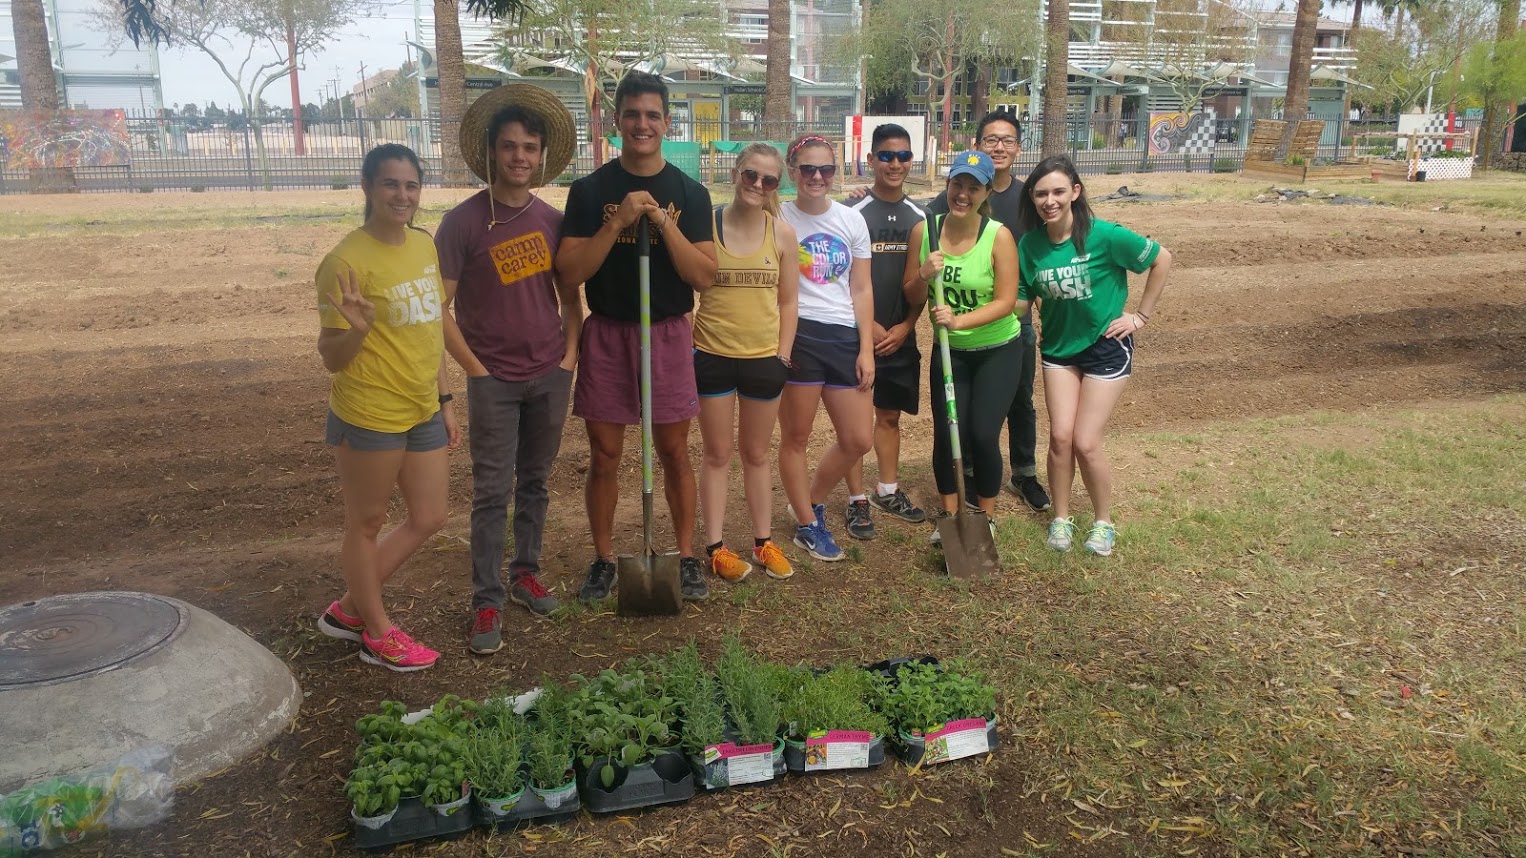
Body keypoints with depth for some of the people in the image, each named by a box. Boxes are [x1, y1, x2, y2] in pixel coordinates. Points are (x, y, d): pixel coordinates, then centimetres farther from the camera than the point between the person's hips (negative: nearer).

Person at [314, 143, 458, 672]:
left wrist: (443, 400, 16)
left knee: (429, 519, 15)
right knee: (367, 524, 10)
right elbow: (332, 357, -14)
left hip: (422, 411, 8)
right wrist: (358, 327, -35)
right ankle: (378, 634, 29)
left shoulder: (424, 245, 6)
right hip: (370, 415, -8)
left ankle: (350, 609, 33)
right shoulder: (347, 261, -17)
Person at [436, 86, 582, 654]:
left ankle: (526, 573, 29)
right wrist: (476, 369, -9)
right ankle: (486, 603, 8)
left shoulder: (552, 221, 4)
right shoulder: (463, 222, -9)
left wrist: (570, 354, 3)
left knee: (535, 483, 14)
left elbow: (570, 295, 14)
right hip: (494, 381, -4)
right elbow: (438, 307, -8)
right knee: (491, 494, -1)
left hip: (551, 376, 4)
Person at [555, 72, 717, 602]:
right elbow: (569, 272, -9)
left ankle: (686, 556, 23)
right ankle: (604, 559, 23)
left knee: (674, 453, 8)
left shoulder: (689, 193, 1)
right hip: (606, 334, 0)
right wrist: (617, 222, -19)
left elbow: (704, 275, -7)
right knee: (604, 457, 7)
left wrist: (663, 222, -18)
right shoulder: (590, 191, -1)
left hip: (668, 335, 0)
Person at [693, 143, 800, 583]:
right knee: (718, 455, 9)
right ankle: (716, 546, 18)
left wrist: (783, 355, 1)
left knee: (757, 454, 15)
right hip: (713, 357, -2)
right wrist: (686, 347, -5)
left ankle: (764, 542, 26)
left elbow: (787, 301, 6)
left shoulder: (782, 233, -1)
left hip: (764, 359, 2)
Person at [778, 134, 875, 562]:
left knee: (858, 439, 7)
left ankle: (810, 501, 31)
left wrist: (866, 349, 4)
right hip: (796, 335, -4)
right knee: (795, 438, 4)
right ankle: (808, 525, 21)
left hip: (844, 337, 4)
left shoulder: (852, 220, 8)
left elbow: (861, 290, 9)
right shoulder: (779, 220, -2)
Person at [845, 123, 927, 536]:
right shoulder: (855, 214, -8)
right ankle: (857, 500, 12)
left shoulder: (918, 217, 6)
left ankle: (888, 490, 29)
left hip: (901, 335, 4)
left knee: (890, 415, 15)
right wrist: (870, 326, -11)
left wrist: (905, 326, -2)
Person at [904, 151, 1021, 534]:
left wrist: (960, 321, -32)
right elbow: (911, 297, -1)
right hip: (949, 349, 3)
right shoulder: (924, 230, -7)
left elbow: (1005, 301, -19)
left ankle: (988, 516, 17)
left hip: (997, 350, -3)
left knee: (983, 435, -6)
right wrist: (924, 275, -23)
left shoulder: (999, 236, -17)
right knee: (946, 434, 0)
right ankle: (950, 515, 21)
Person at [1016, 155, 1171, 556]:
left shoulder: (1104, 235, -20)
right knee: (1060, 436, -3)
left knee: (1086, 443, -5)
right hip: (1058, 347, 4)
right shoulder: (1029, 245, -8)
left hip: (1106, 347, -4)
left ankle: (1104, 522, 19)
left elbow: (1161, 259, -9)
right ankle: (1061, 519, 18)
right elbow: (1021, 301, 0)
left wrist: (1141, 315, -6)